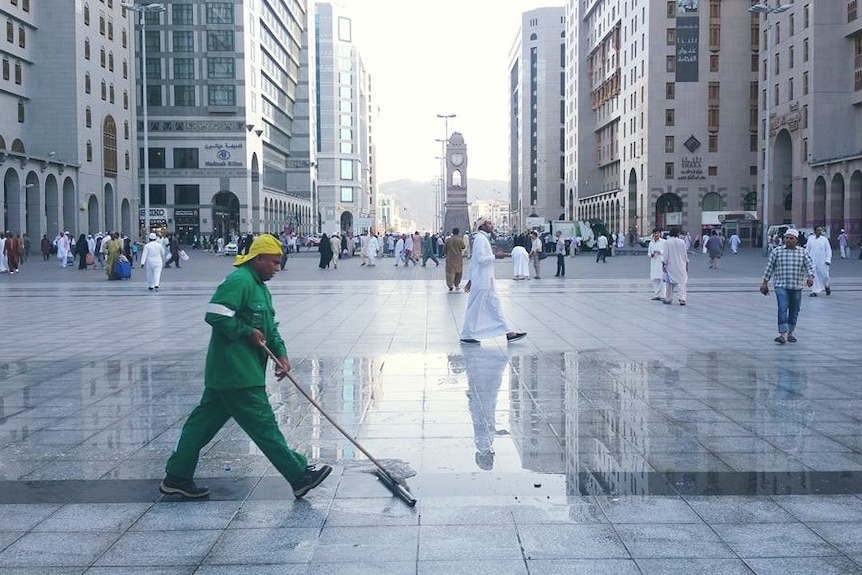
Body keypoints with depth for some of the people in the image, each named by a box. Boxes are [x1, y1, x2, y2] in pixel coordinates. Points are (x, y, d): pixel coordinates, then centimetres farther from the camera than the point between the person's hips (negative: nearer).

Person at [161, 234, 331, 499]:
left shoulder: (260, 288, 19)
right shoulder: (239, 281, -14)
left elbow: (270, 327, 19)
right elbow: (215, 314, -23)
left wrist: (281, 354, 4)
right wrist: (247, 332, -16)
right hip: (237, 373, -11)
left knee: (205, 420, 13)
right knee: (263, 423, -5)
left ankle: (176, 477, 20)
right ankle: (299, 476, 0)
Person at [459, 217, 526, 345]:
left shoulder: (484, 238, 16)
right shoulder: (480, 238, -14)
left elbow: (474, 261, 20)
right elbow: (481, 258, -23)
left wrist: (470, 279, 22)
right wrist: (495, 256, -11)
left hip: (487, 281, 10)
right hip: (481, 281, -10)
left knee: (494, 305, 9)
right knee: (475, 308, -1)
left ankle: (508, 333, 10)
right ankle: (467, 336, 8)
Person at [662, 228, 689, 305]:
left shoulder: (667, 242, -7)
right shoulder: (682, 242, 0)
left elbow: (665, 254, -8)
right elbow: (685, 255, 7)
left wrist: (663, 264, -3)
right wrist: (686, 265, 17)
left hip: (671, 266, -1)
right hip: (681, 266, 1)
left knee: (670, 282, 9)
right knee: (681, 282, 1)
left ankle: (669, 299, 17)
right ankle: (682, 299, -12)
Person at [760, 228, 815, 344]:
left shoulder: (803, 252, 7)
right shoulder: (777, 251, 5)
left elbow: (809, 265, -3)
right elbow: (769, 267, 7)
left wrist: (810, 277, -22)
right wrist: (765, 283, 5)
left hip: (797, 287, 2)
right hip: (781, 286, -2)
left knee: (794, 311, 9)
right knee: (782, 309, -14)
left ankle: (790, 333, 23)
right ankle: (783, 334, -19)